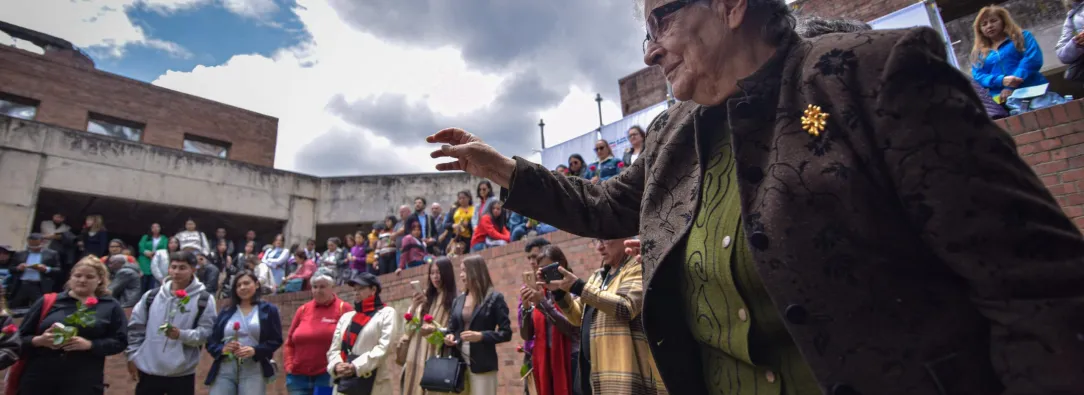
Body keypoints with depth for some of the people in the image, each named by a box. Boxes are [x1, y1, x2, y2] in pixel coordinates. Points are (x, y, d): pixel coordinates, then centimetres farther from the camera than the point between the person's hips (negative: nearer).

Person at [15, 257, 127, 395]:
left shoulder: (110, 307, 5)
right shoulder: (47, 301, 8)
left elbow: (120, 341, 0)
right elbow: (20, 337, 11)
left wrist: (90, 344, -15)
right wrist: (39, 340, -11)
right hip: (39, 378, 2)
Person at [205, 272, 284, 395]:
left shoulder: (268, 309, 8)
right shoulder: (226, 312, 18)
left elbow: (276, 340, 1)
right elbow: (211, 341, 13)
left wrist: (255, 350, -16)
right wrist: (222, 349, -9)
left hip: (254, 370, -3)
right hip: (224, 369, 3)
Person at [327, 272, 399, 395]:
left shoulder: (387, 313, 3)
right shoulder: (346, 317, 21)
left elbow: (384, 347, -9)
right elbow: (334, 348, 14)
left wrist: (356, 366, -17)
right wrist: (336, 365, -8)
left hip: (373, 383, -5)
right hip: (344, 382, 6)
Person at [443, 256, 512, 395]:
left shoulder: (494, 298, -4)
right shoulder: (458, 300, 13)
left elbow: (506, 333, -7)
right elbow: (452, 328, 17)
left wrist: (480, 336, -19)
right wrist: (449, 336, -5)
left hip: (482, 365, -5)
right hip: (459, 363, 5)